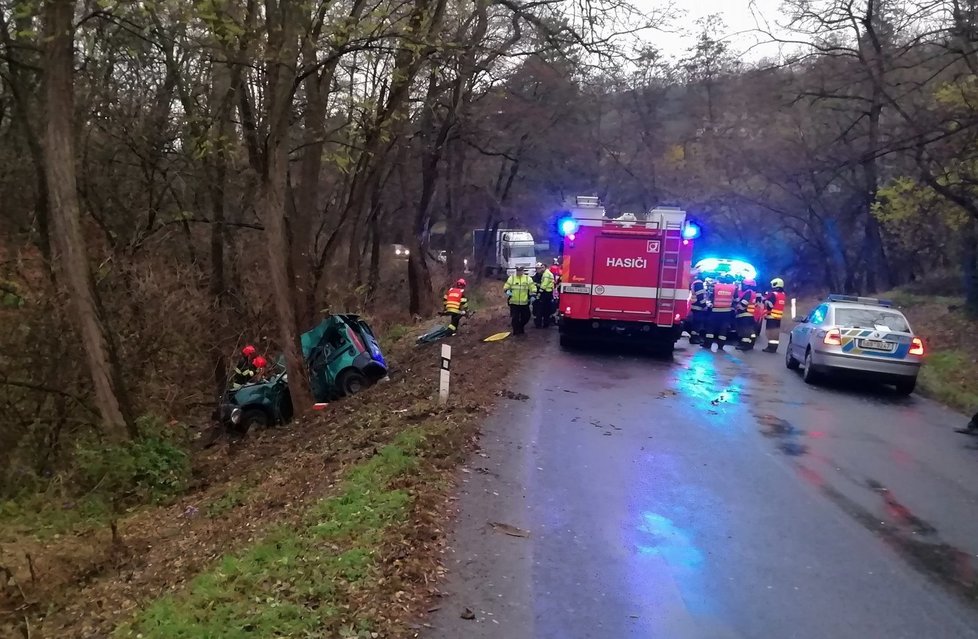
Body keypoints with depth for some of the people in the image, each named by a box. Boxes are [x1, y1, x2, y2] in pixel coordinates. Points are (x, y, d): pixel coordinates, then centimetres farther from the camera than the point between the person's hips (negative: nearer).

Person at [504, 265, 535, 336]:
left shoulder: (528, 278, 3)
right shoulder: (511, 278, 1)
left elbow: (532, 288, 5)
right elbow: (506, 287, 3)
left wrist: (533, 295, -8)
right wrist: (507, 291, -18)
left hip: (524, 303, 2)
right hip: (514, 302, -2)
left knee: (526, 317, 10)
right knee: (515, 317, -3)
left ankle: (521, 329, 32)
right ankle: (516, 331, 10)